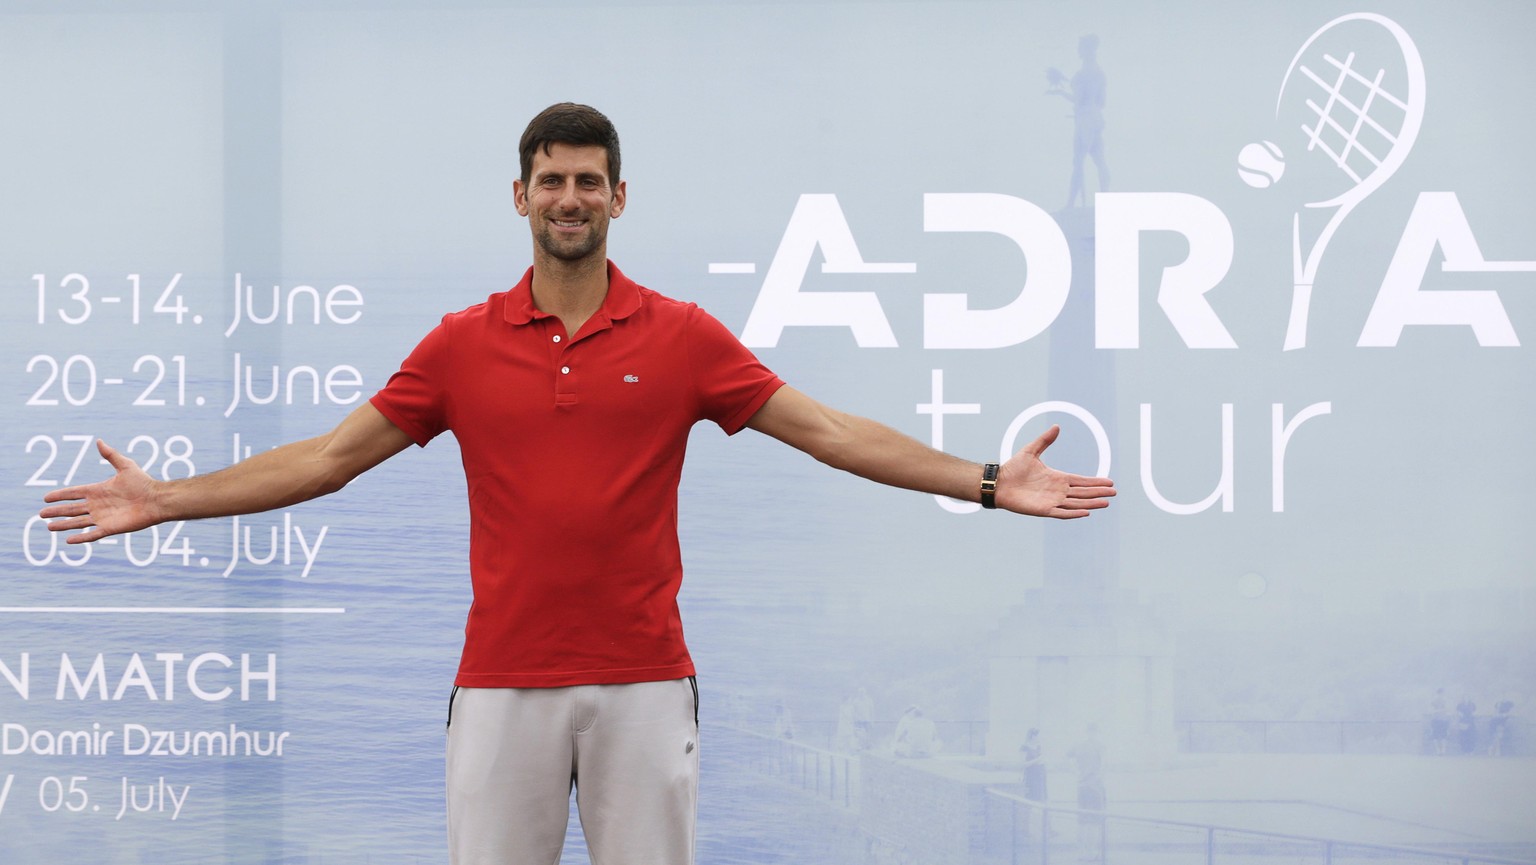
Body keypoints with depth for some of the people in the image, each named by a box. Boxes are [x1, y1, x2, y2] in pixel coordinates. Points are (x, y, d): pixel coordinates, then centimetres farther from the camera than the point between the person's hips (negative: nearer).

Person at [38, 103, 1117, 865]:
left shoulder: (683, 337, 2)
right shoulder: (463, 344, 5)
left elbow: (831, 431, 1)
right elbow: (332, 455, 8)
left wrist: (988, 483, -6)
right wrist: (167, 500, 2)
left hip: (643, 681, -1)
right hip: (504, 681, 1)